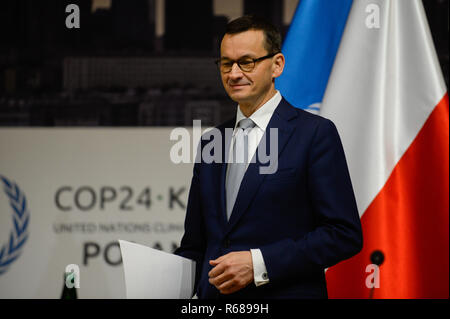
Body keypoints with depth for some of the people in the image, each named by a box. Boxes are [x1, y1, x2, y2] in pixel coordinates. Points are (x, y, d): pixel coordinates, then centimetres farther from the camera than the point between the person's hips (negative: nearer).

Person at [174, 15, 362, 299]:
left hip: (286, 293, -5)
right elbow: (195, 244, 15)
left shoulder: (316, 133, -7)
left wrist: (259, 263, -19)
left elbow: (344, 234, -13)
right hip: (214, 295, 5)